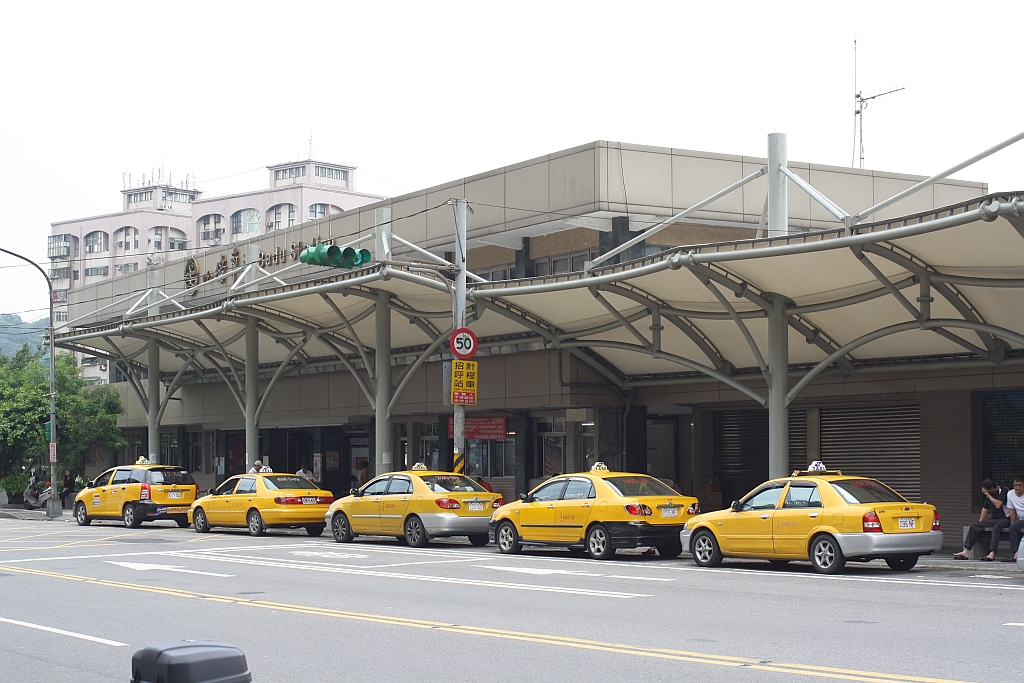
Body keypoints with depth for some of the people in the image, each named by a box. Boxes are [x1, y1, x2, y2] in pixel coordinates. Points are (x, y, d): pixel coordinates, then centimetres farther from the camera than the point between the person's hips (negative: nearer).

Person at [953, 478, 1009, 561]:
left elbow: (998, 505, -24)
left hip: (1004, 519, -7)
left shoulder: (1003, 491, -10)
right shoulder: (989, 494, 13)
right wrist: (980, 522, 16)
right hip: (993, 519, 7)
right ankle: (966, 552, -17)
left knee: (996, 526, -39)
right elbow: (985, 508, 21)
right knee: (974, 526, -10)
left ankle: (992, 553, -50)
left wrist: (987, 494, -14)